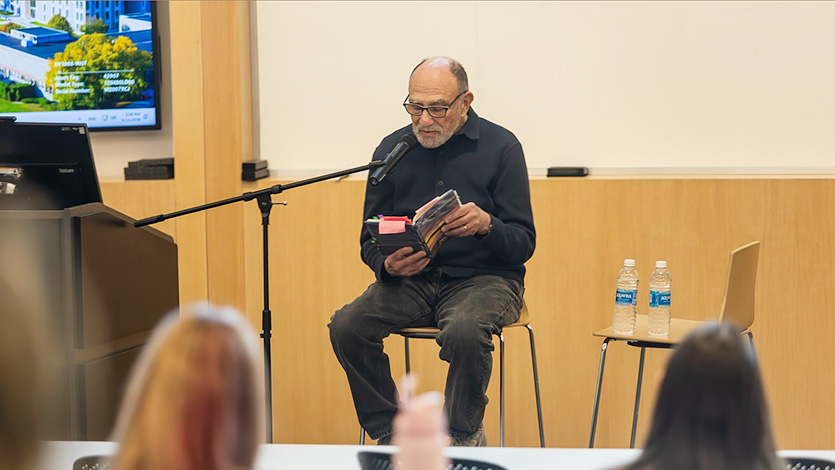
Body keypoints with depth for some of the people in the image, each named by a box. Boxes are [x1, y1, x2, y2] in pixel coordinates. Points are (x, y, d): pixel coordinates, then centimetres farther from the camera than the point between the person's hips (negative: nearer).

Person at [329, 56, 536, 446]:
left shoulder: (500, 147, -3)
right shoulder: (392, 149, 5)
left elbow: (523, 245, -5)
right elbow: (370, 241, 10)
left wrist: (486, 224, -27)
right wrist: (389, 265, -13)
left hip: (485, 278, -3)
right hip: (411, 280, 3)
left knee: (464, 330, -37)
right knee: (346, 326, -24)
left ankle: (464, 436, -10)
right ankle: (388, 433, -6)